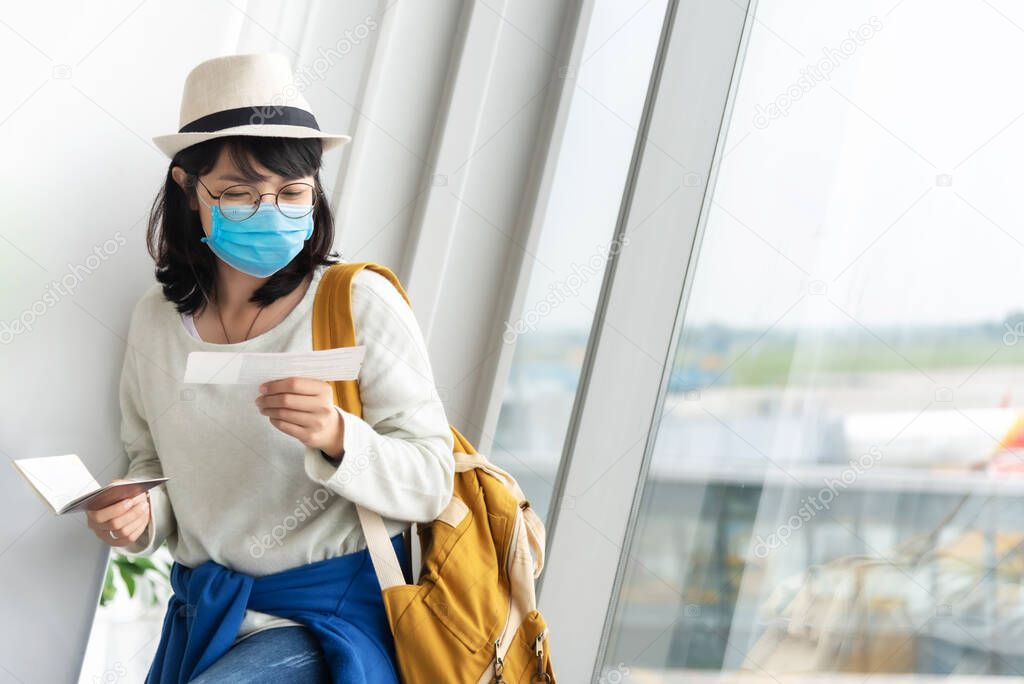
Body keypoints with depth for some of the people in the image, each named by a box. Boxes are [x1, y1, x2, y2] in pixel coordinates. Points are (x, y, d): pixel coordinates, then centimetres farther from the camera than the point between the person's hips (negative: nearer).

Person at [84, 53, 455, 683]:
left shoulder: (363, 305, -12)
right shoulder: (157, 318, 2)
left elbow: (431, 485, -13)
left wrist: (336, 436, -30)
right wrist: (142, 513, -6)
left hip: (332, 614, -5)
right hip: (205, 612, 5)